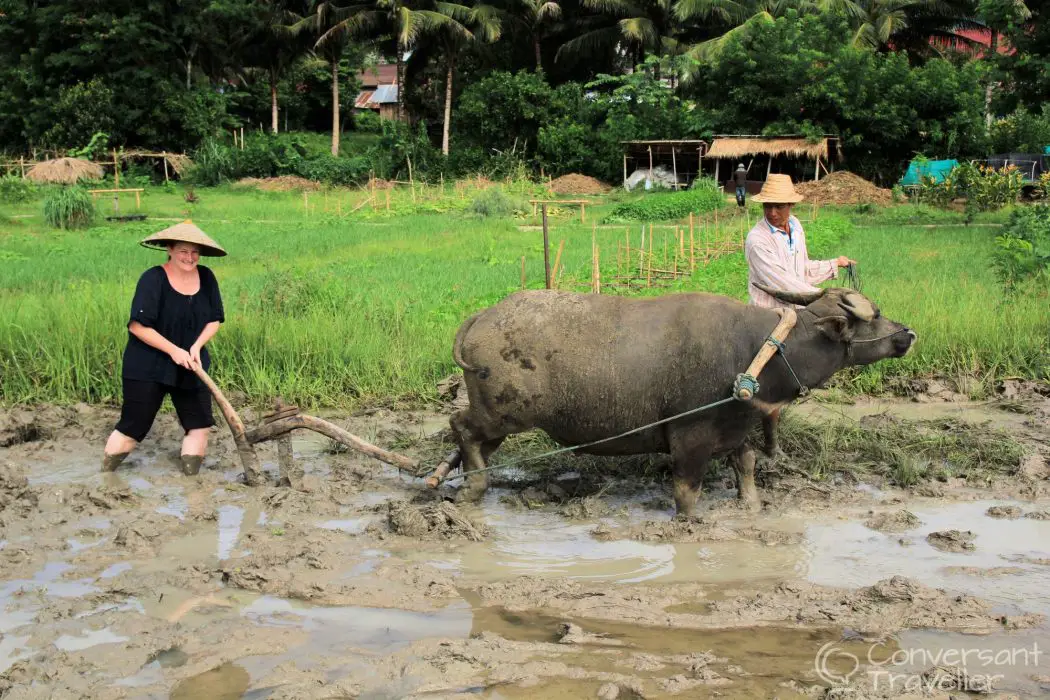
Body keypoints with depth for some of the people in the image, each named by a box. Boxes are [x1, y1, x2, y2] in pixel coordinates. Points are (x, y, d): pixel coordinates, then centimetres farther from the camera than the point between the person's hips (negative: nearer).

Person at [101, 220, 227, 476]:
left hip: (190, 366, 5)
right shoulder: (153, 279, -17)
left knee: (200, 423, 4)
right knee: (133, 426, -1)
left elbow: (215, 319, 6)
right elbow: (138, 325, -20)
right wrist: (173, 350, -22)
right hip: (148, 366, -5)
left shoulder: (206, 277, -1)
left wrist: (197, 345, -11)